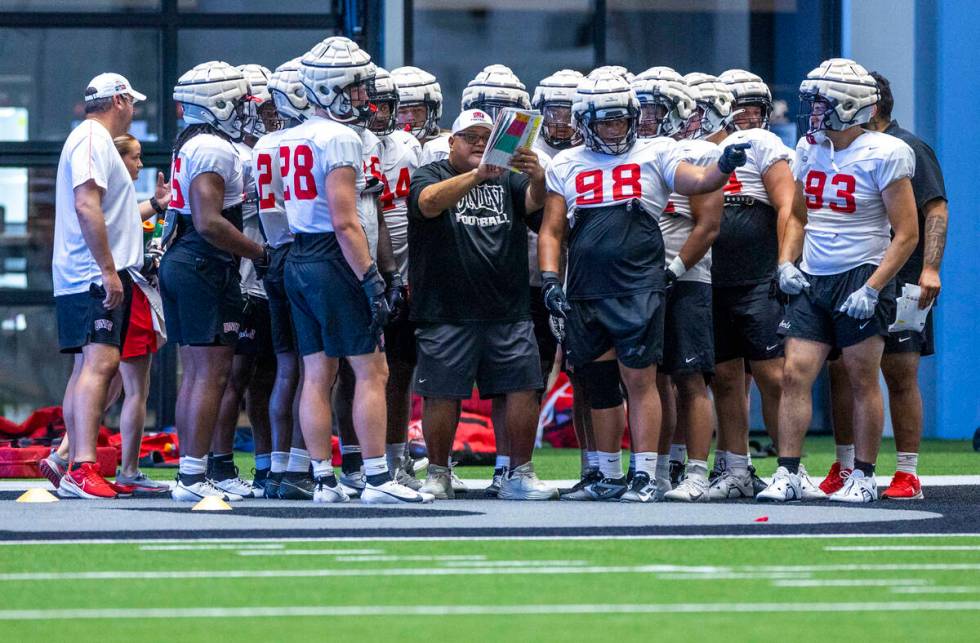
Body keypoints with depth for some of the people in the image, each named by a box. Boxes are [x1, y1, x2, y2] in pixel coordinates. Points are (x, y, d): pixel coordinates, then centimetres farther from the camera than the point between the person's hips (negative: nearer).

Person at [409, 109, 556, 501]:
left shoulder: (507, 181, 15)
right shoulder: (430, 177, 5)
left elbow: (534, 202, -5)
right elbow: (430, 203, -18)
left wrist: (536, 177, -30)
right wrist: (476, 175, -34)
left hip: (509, 312, 3)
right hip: (447, 313, -3)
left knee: (523, 390, -2)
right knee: (442, 394, -2)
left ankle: (520, 475, 7)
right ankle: (437, 475, 11)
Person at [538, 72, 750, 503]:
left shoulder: (655, 154, 7)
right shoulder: (566, 165, 14)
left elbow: (698, 181, -10)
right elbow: (551, 230, 14)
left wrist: (724, 167, -30)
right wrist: (549, 280, 2)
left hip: (638, 286, -3)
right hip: (585, 290, 3)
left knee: (638, 378, -8)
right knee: (599, 384, 10)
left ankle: (644, 475, -6)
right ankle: (609, 475, 20)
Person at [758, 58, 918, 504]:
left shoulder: (883, 154, -11)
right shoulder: (810, 150, 8)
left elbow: (906, 233, -11)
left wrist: (873, 289, -17)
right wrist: (786, 262, 4)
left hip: (861, 278, -6)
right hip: (812, 282, 6)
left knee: (862, 381, 1)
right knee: (795, 374, -3)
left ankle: (863, 478, 10)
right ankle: (789, 474, -1)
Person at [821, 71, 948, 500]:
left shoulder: (907, 149, -5)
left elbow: (935, 211, -11)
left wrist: (930, 268, -21)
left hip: (898, 283, -7)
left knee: (900, 376, -4)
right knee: (840, 371, 6)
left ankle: (908, 473, -1)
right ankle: (844, 469, 16)